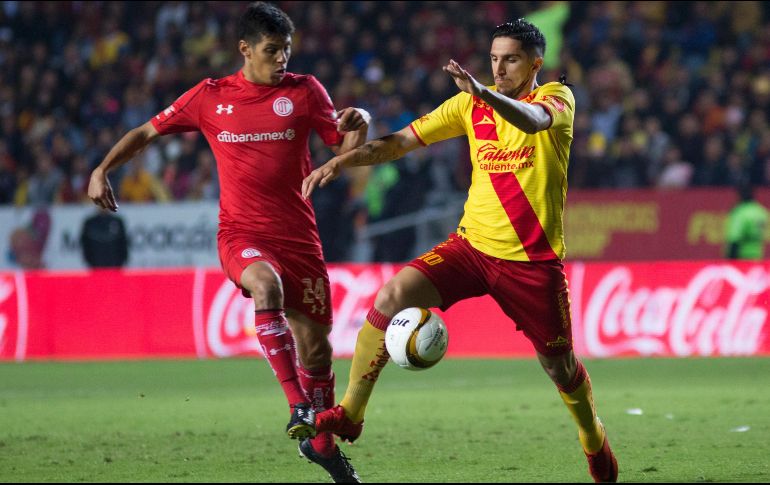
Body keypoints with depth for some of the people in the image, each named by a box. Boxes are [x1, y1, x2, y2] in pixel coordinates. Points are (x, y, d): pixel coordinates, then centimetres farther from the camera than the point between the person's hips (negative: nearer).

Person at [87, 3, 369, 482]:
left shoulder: (304, 91, 4)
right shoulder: (211, 97, 4)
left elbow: (344, 149, 4)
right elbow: (148, 131, 13)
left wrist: (358, 125, -19)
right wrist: (102, 170, 1)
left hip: (298, 235, 2)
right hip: (241, 233, -2)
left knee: (315, 344, 5)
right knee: (267, 283, -36)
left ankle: (321, 440, 29)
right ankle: (298, 406, -36)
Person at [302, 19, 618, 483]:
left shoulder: (557, 97, -7)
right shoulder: (470, 106, 5)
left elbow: (534, 120, -31)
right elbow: (402, 141, 4)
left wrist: (485, 93, -51)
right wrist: (341, 161, -11)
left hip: (533, 260, -3)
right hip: (472, 244, 3)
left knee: (559, 364, 6)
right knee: (392, 296, -20)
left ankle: (594, 440, 37)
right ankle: (350, 413, -14)